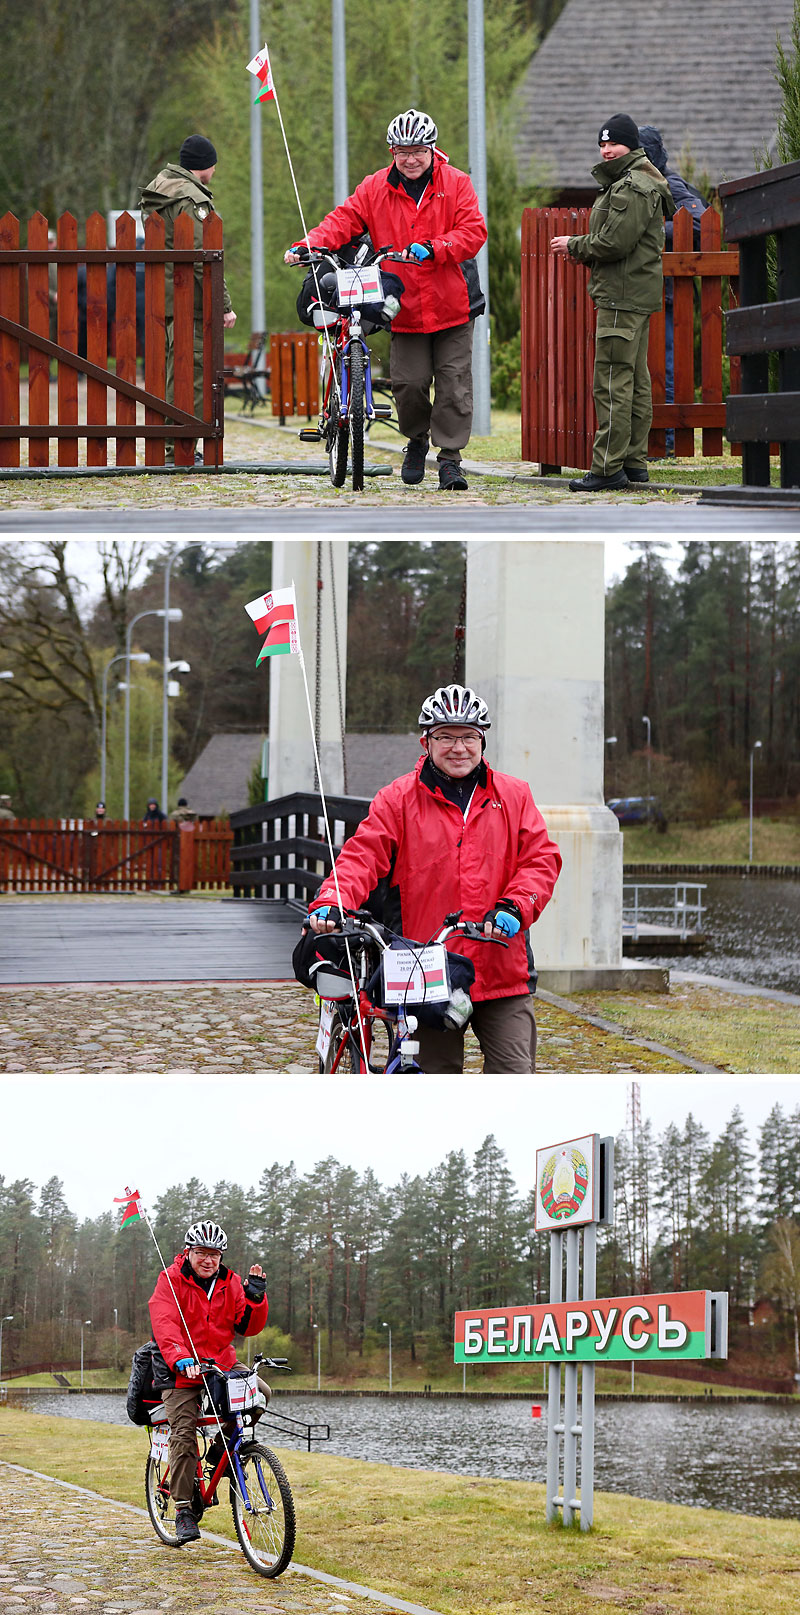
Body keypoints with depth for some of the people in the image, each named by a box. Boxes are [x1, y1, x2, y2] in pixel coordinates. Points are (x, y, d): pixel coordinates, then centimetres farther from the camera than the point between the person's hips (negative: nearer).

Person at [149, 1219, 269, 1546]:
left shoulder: (230, 1283, 3)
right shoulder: (171, 1281, -10)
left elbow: (249, 1326, 1)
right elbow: (165, 1324, -24)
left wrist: (255, 1295, -16)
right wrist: (180, 1359, -40)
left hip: (222, 1364, 4)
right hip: (181, 1371, -4)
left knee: (259, 1393, -20)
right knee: (183, 1437, -12)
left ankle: (221, 1446, 2)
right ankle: (183, 1510, -5)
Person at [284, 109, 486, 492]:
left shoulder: (456, 184, -1)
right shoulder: (376, 188, 6)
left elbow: (472, 231, -10)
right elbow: (344, 220, 0)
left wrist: (431, 249, -25)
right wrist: (308, 246, -17)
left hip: (452, 305, -1)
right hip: (405, 308, 1)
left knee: (453, 383, -3)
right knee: (408, 382, -3)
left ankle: (450, 457, 6)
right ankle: (417, 440, 24)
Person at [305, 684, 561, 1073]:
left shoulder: (514, 797, 11)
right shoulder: (398, 800, 6)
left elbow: (540, 860, 6)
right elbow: (362, 857, -3)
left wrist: (514, 908, -13)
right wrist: (330, 904, -22)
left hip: (503, 974, 1)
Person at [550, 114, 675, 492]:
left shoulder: (633, 188, -15)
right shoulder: (622, 183, 21)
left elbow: (615, 243, -20)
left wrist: (574, 245, -5)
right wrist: (583, 252, 11)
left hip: (623, 297, -11)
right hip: (635, 296, 11)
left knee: (612, 381, -12)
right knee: (636, 381, 12)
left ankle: (608, 467, -14)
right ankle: (635, 462, 16)